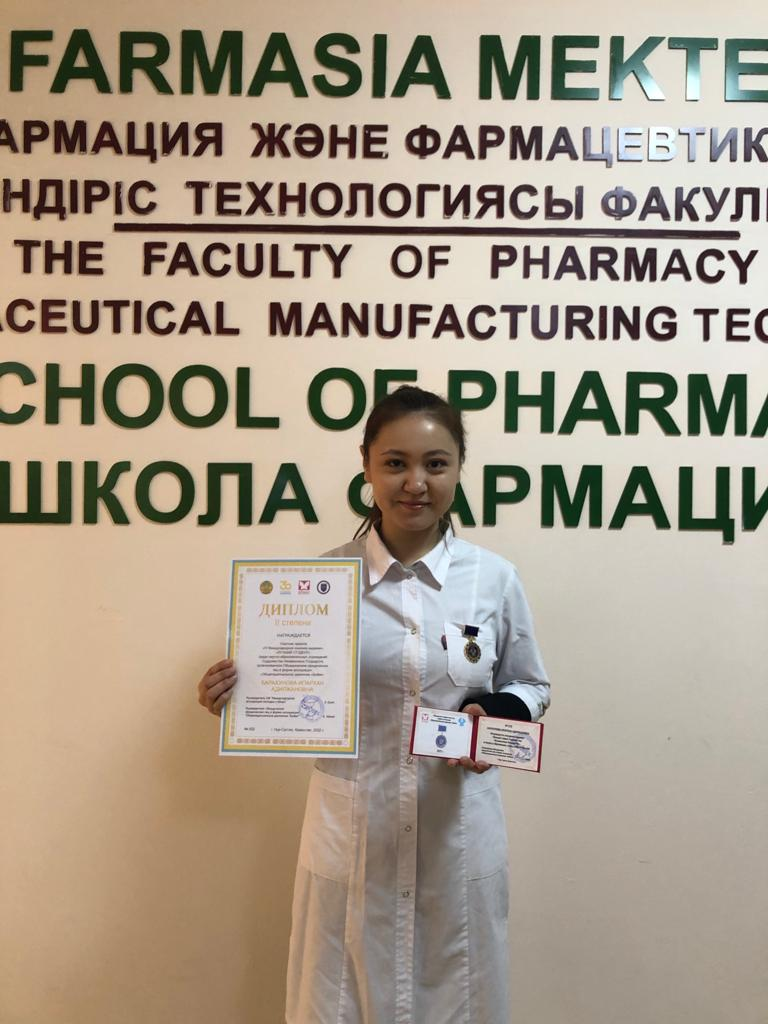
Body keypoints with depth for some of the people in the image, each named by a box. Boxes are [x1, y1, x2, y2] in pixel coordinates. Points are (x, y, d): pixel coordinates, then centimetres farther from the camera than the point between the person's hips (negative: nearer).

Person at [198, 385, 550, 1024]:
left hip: (458, 837, 1)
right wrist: (234, 692, -13)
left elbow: (530, 687, 8)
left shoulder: (494, 580, -3)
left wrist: (492, 716, -12)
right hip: (351, 835, 0)